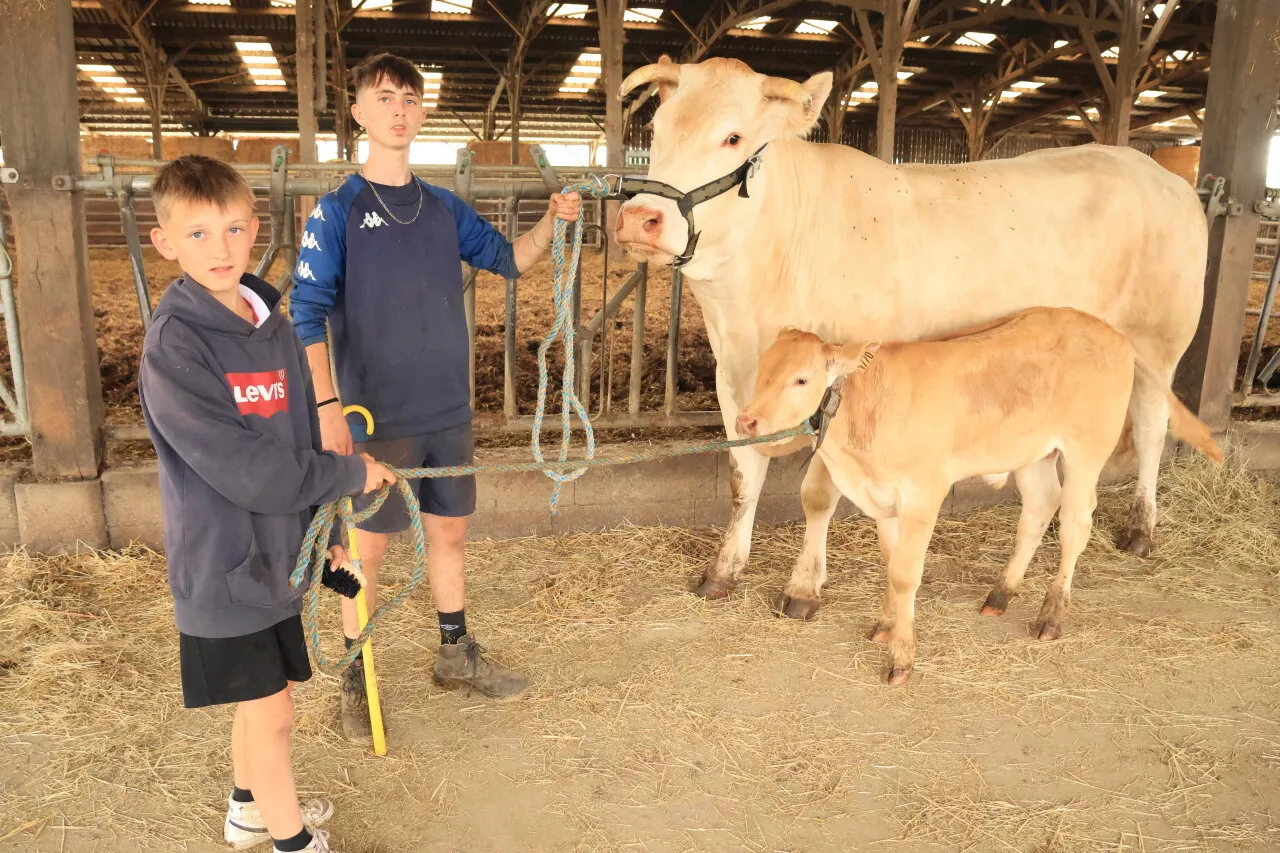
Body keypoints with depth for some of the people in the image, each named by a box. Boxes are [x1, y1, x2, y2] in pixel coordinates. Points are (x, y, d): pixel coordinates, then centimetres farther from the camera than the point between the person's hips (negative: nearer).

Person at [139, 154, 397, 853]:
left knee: (262, 700, 21)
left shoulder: (274, 326, 3)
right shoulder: (173, 344, -20)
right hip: (224, 561, -7)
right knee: (270, 712, 5)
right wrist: (352, 475, -14)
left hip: (277, 552, 7)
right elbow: (247, 470, -25)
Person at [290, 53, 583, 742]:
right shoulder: (338, 211, -7)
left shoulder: (444, 209, 7)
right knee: (367, 544, 6)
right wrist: (326, 405, -19)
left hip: (448, 411, 5)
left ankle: (457, 654, 33)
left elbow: (508, 259, 14)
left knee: (449, 530, 15)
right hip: (377, 417, -5)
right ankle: (356, 679, 24)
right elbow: (306, 314, -10)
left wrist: (551, 222, -6)